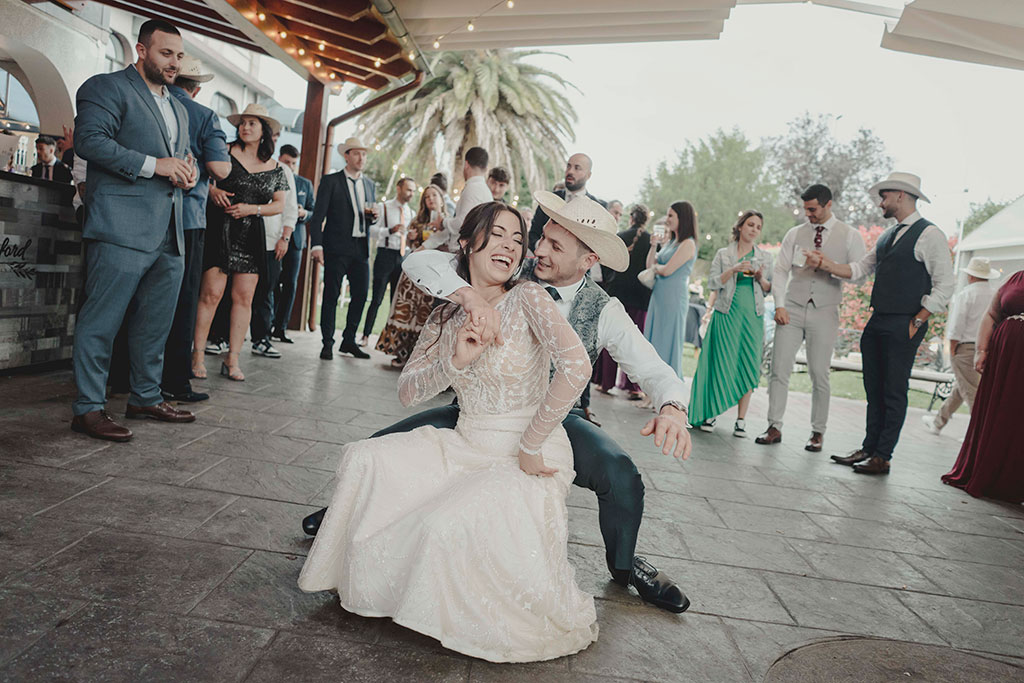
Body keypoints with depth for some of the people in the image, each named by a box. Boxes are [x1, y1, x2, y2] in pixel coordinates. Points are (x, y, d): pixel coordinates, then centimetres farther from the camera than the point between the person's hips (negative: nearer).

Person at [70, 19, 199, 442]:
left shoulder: (178, 109, 26)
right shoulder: (107, 88, 1)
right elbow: (89, 140, -12)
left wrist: (189, 173, 10)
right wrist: (153, 165, -16)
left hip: (170, 233, 8)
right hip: (122, 228, -8)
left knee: (156, 323, 12)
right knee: (102, 319, -5)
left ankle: (146, 398, 24)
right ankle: (89, 408, 1)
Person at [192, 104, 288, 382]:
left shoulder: (275, 169, 10)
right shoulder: (225, 152, 4)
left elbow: (279, 205, 9)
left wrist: (251, 209, -6)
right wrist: (212, 191, -16)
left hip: (251, 235, 3)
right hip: (219, 230, -2)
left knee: (244, 297, 1)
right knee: (212, 293, -8)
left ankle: (232, 360, 8)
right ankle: (197, 356, 2)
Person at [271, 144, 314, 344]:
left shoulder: (306, 184, 14)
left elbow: (313, 212, 14)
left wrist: (303, 213, -7)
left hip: (295, 238, 3)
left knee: (290, 283, 0)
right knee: (273, 282, -2)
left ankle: (281, 327, 6)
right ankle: (268, 325, 6)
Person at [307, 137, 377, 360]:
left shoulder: (370, 185, 17)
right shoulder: (330, 181, 1)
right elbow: (318, 215, -5)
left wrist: (373, 216, 0)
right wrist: (317, 245, -15)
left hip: (361, 249, 5)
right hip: (337, 248, -5)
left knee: (360, 295, 6)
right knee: (331, 295, -2)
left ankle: (349, 341, 19)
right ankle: (327, 343, 7)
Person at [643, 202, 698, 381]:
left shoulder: (688, 244, -11)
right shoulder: (670, 241, 15)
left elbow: (667, 270, -18)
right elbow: (650, 265, 14)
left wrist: (655, 266, 2)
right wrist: (654, 245, 4)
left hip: (673, 298, -9)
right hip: (658, 296, 9)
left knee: (667, 343, -3)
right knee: (653, 341, 10)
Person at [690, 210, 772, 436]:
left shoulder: (765, 257, 12)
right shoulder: (723, 254, 7)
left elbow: (770, 289, 13)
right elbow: (712, 283, -2)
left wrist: (761, 278, -7)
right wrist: (733, 270, -14)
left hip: (753, 316, 2)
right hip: (727, 314, -2)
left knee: (748, 366, -1)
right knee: (721, 363, -3)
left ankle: (741, 419, 4)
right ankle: (710, 412, 8)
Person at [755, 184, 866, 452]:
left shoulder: (850, 236, 5)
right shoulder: (795, 234, 10)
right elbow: (780, 270, 7)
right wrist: (779, 305, -4)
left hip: (824, 313, -2)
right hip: (791, 310, 2)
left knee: (820, 375, 1)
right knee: (779, 370, -2)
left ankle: (818, 432, 13)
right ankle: (774, 427, 6)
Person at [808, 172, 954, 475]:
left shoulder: (930, 234, -7)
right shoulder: (887, 235, 17)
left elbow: (944, 286, -10)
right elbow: (859, 269, 14)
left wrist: (916, 322, -12)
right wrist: (826, 264, 0)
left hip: (904, 326, -8)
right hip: (877, 322, 8)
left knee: (894, 392, -1)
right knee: (874, 390, 11)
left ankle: (882, 458, 5)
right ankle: (869, 448, 19)